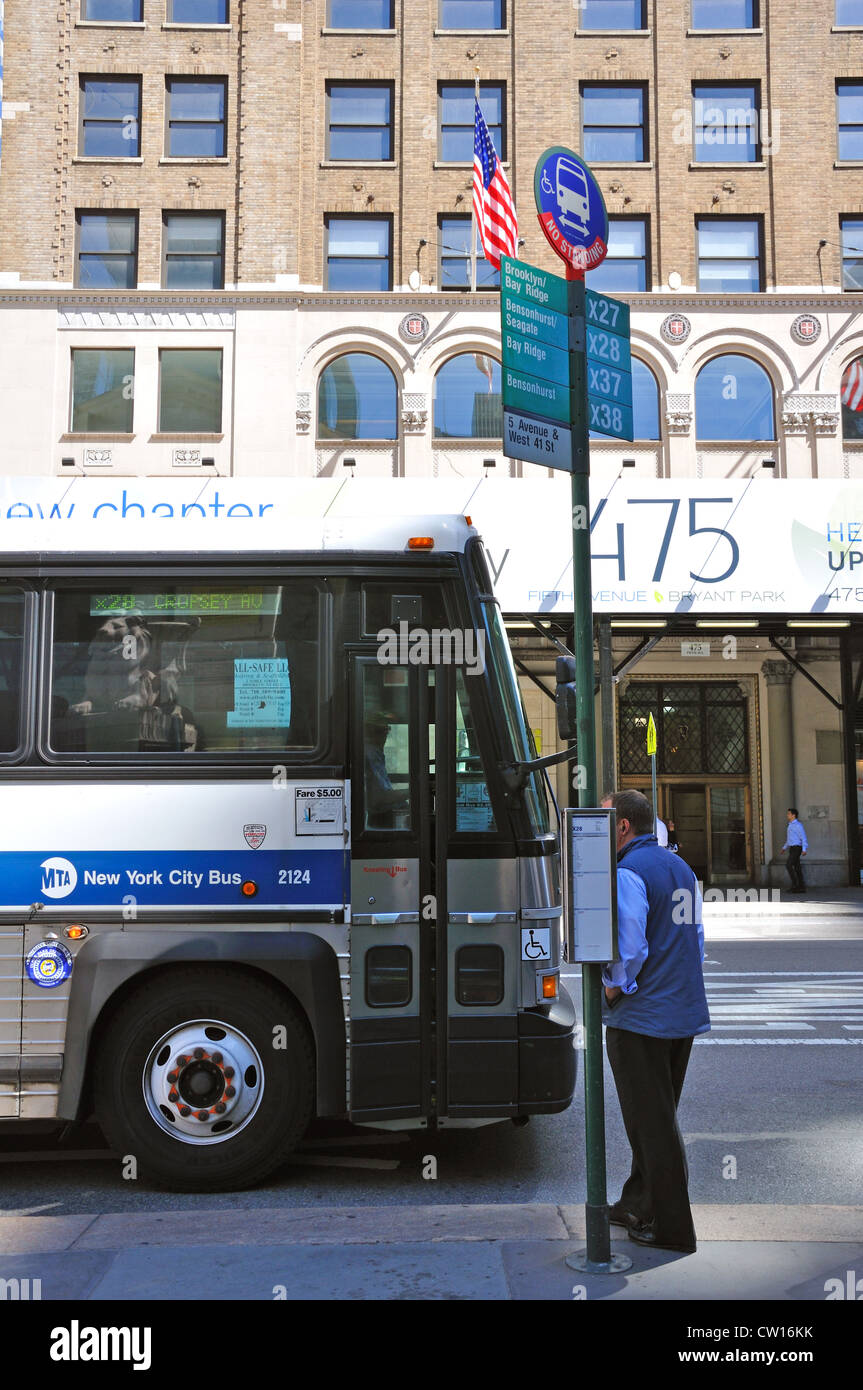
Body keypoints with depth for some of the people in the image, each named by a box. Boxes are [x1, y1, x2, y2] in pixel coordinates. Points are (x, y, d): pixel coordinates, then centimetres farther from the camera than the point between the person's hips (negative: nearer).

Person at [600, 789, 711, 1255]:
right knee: (657, 1117, 19)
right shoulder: (680, 868, 13)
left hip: (640, 1019, -9)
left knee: (652, 1124, 2)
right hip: (684, 1012, 9)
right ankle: (638, 1205, 33)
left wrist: (614, 988, -8)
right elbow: (696, 937, 17)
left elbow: (630, 947, -24)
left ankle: (671, 1228, 10)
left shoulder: (627, 874, -16)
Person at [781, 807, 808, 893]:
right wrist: (784, 848, 27)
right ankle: (801, 887, 6)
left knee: (789, 866, -15)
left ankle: (795, 885, -11)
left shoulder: (798, 825, -12)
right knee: (797, 868, 6)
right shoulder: (791, 825, 18)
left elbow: (803, 838, -16)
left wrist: (804, 849, -26)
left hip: (796, 848, -9)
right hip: (792, 848, 9)